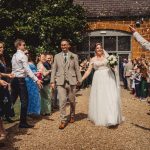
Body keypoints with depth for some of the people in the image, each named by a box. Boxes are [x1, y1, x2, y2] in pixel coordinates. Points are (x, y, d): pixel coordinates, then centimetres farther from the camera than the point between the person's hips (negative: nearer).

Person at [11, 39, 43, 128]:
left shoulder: (14, 56, 14)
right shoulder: (23, 56, -11)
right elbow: (27, 70, -19)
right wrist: (36, 80, -23)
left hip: (14, 80, 9)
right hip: (20, 80, -8)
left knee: (12, 100, 16)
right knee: (24, 101, -4)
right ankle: (23, 122, -2)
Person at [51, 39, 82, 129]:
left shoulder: (74, 56, 5)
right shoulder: (57, 56, 8)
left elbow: (77, 69, 5)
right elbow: (54, 69, 7)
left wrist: (79, 80, 3)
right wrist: (52, 81, 2)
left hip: (71, 81, 0)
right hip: (61, 82, 0)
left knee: (72, 101, 11)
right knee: (62, 101, -7)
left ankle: (72, 116, 35)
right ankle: (63, 120, 1)